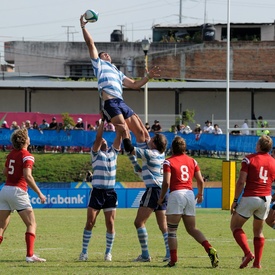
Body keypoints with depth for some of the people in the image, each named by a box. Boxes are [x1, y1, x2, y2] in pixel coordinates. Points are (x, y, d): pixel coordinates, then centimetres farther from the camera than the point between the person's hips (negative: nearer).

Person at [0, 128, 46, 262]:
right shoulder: (27, 156, -8)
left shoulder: (11, 154, 13)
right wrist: (39, 193, -16)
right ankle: (30, 255, -12)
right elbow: (27, 176, -19)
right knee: (31, 224, 0)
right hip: (17, 191, -7)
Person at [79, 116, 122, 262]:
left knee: (110, 223, -1)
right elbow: (98, 137, -9)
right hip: (97, 192, -3)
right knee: (90, 222, -4)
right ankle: (84, 252, 3)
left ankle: (108, 252, 7)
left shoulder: (113, 152, 13)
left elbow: (119, 136, 5)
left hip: (111, 192, 3)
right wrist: (102, 122, -11)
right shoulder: (96, 153, 4)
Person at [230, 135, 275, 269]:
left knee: (235, 226, 9)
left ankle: (248, 253, -11)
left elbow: (241, 181, -11)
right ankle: (257, 262, 11)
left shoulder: (249, 159, -6)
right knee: (258, 231, 18)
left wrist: (235, 200, -7)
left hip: (249, 198, -4)